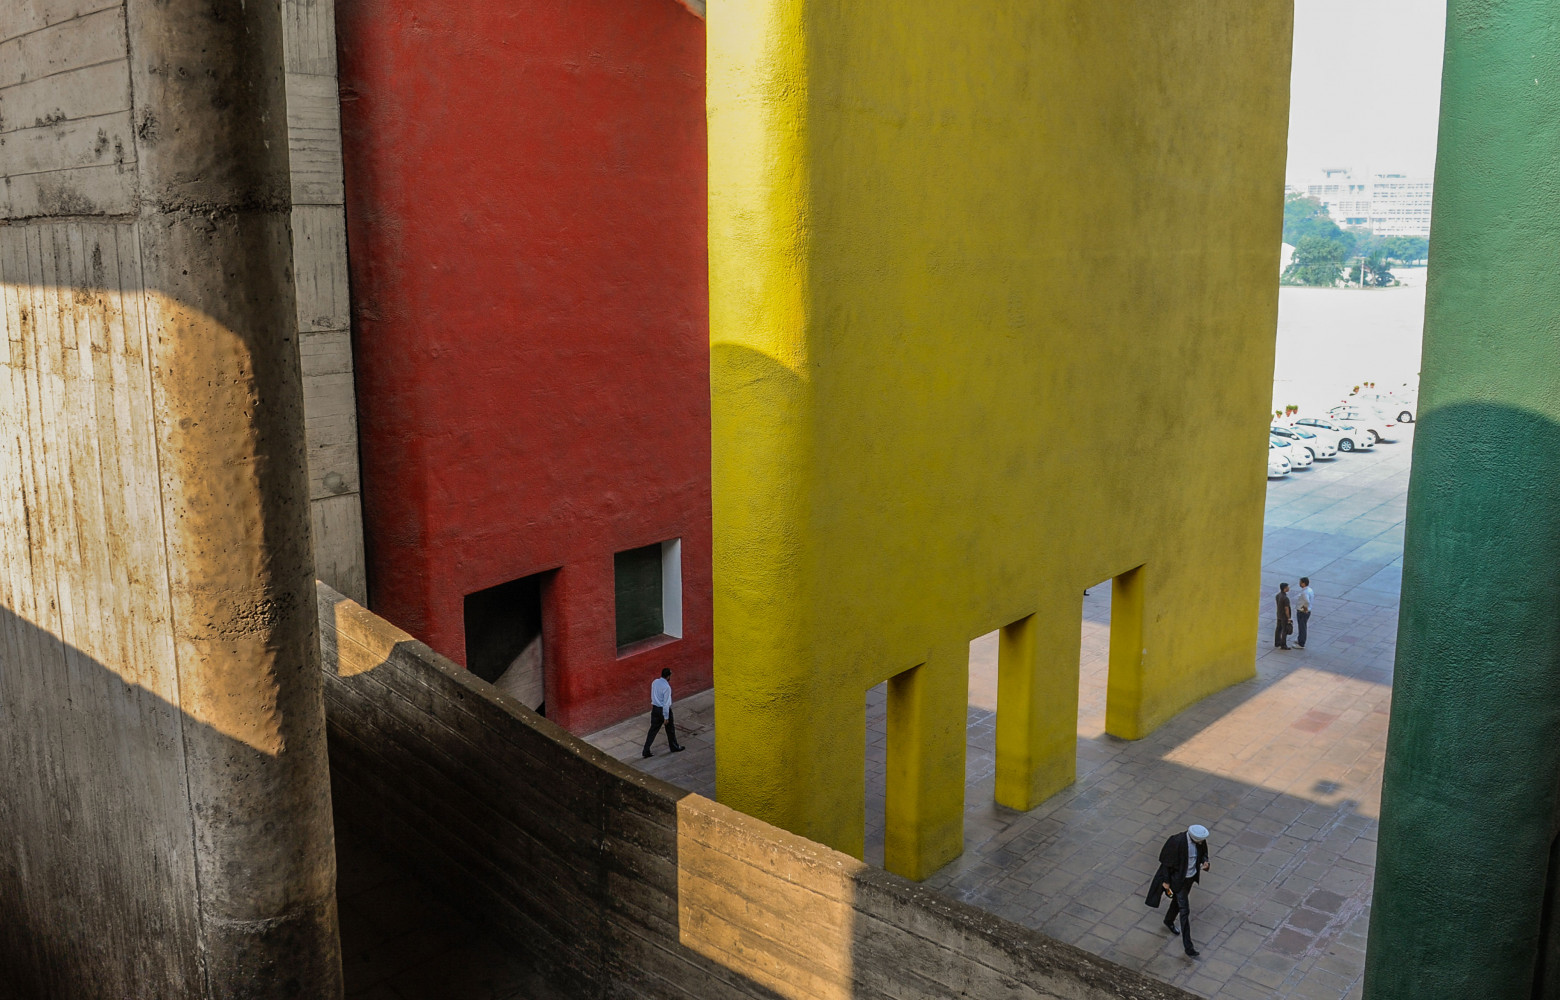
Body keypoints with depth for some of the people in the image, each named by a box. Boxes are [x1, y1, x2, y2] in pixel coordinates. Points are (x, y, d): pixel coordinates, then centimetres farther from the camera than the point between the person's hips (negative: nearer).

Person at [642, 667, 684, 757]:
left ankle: (646, 751, 12)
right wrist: (666, 717, -16)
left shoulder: (654, 682, -3)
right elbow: (666, 703, -22)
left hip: (655, 708, 6)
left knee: (653, 730, 12)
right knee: (670, 729, 16)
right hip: (664, 709, -6)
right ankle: (674, 747, 36)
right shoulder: (667, 687, -26)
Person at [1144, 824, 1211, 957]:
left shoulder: (1200, 839, -15)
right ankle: (1188, 947, 5)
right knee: (1184, 910, -3)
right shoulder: (1177, 841, -33)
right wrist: (1165, 881, -14)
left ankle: (1169, 921, 56)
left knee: (1178, 900, 28)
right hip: (1179, 879, -6)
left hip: (1191, 876, 6)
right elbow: (1166, 861, -20)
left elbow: (1203, 852, 7)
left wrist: (1205, 861, -15)